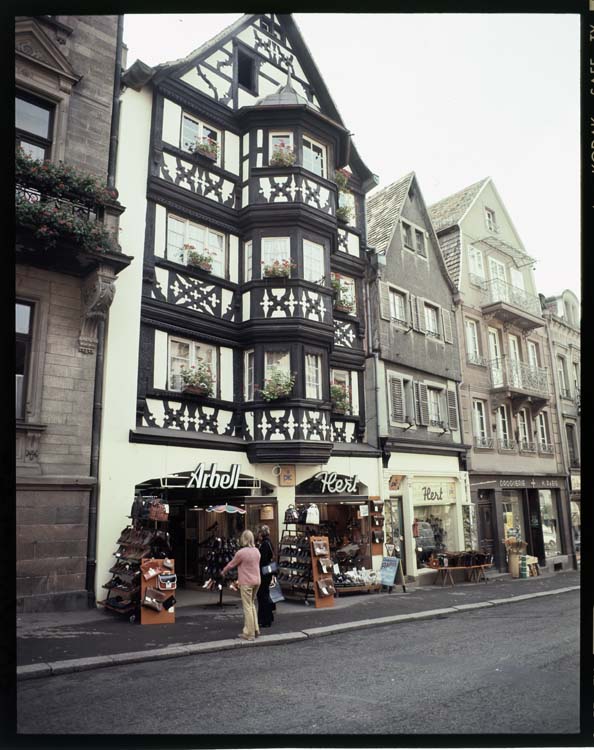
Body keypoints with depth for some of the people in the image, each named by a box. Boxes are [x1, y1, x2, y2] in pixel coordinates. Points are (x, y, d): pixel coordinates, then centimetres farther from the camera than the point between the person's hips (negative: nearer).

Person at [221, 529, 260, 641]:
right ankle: (255, 630, 23)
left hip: (246, 583, -6)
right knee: (252, 605, 20)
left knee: (247, 607, 3)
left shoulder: (241, 552, -17)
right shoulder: (257, 551, 2)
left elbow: (231, 564, -4)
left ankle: (249, 634, 10)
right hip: (256, 581, 6)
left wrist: (223, 572, 15)